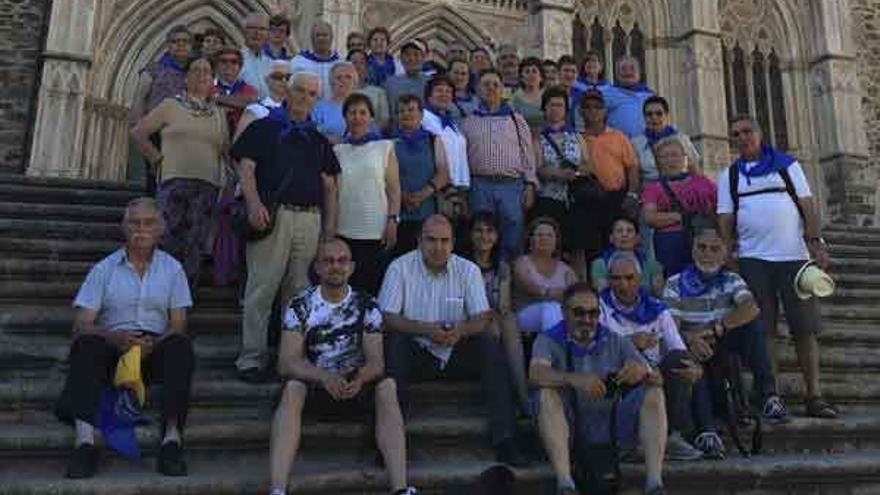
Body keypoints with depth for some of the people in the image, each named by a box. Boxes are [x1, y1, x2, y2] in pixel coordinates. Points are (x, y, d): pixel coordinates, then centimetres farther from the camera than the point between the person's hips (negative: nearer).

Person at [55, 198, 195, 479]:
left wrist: (153, 345, -18)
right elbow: (81, 325, 1)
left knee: (180, 346, -32)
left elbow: (178, 325, 5)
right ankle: (84, 438, -45)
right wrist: (114, 338, -22)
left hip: (156, 349, 0)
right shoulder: (104, 269, 10)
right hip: (112, 347, 0)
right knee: (88, 344, -32)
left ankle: (172, 435, -41)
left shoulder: (172, 269, 12)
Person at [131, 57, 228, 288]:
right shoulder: (171, 105, 10)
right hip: (175, 181, -3)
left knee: (196, 247, 1)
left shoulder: (218, 114, 18)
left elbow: (226, 151, 18)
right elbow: (138, 132, 11)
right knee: (171, 241, -9)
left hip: (207, 185, 3)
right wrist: (157, 158, 4)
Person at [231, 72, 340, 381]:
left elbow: (330, 186, 18)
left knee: (300, 291, 7)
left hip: (310, 219, 4)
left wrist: (330, 225, 8)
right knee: (262, 289, -5)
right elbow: (246, 169, -1)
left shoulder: (319, 139, 21)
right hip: (273, 215, -4)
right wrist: (254, 203, -18)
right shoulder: (263, 128, 9)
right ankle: (252, 358, 2)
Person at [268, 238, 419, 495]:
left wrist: (360, 378, -32)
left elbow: (375, 360, -6)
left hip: (356, 386, 1)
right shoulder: (299, 306, -1)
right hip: (313, 386, -1)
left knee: (387, 386, -28)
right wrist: (324, 377, -31)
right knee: (292, 388, -32)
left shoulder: (367, 306, 2)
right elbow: (287, 362, -11)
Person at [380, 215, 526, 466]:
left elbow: (483, 318, -5)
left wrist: (462, 329, -28)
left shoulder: (468, 270, 1)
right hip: (415, 353, -2)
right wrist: (425, 330, -27)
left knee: (491, 343, -23)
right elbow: (387, 317, -12)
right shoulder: (400, 267, -5)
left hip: (456, 353, 2)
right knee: (395, 341, -31)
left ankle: (503, 439, -20)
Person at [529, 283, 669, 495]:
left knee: (654, 392, -16)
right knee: (547, 393, -30)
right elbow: (536, 374, -23)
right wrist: (574, 380, -42)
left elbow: (657, 379, -1)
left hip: (611, 429, 3)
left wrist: (643, 372, -27)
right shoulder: (549, 340, -1)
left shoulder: (616, 341, 9)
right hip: (569, 431, -2)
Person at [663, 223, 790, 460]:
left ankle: (767, 395, -24)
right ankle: (706, 429, -41)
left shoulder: (732, 281, 8)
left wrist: (716, 329, -29)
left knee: (752, 322, -22)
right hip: (692, 349, -2)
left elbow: (751, 308, -16)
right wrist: (691, 339, -33)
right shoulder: (675, 284, 3)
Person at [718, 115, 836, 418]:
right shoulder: (729, 175, 12)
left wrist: (815, 242, -6)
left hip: (794, 255, 0)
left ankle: (814, 396, 6)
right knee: (763, 329, -1)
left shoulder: (787, 164, 11)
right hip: (752, 259, 0)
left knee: (805, 327, 0)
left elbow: (807, 205, 5)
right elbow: (725, 219, 7)